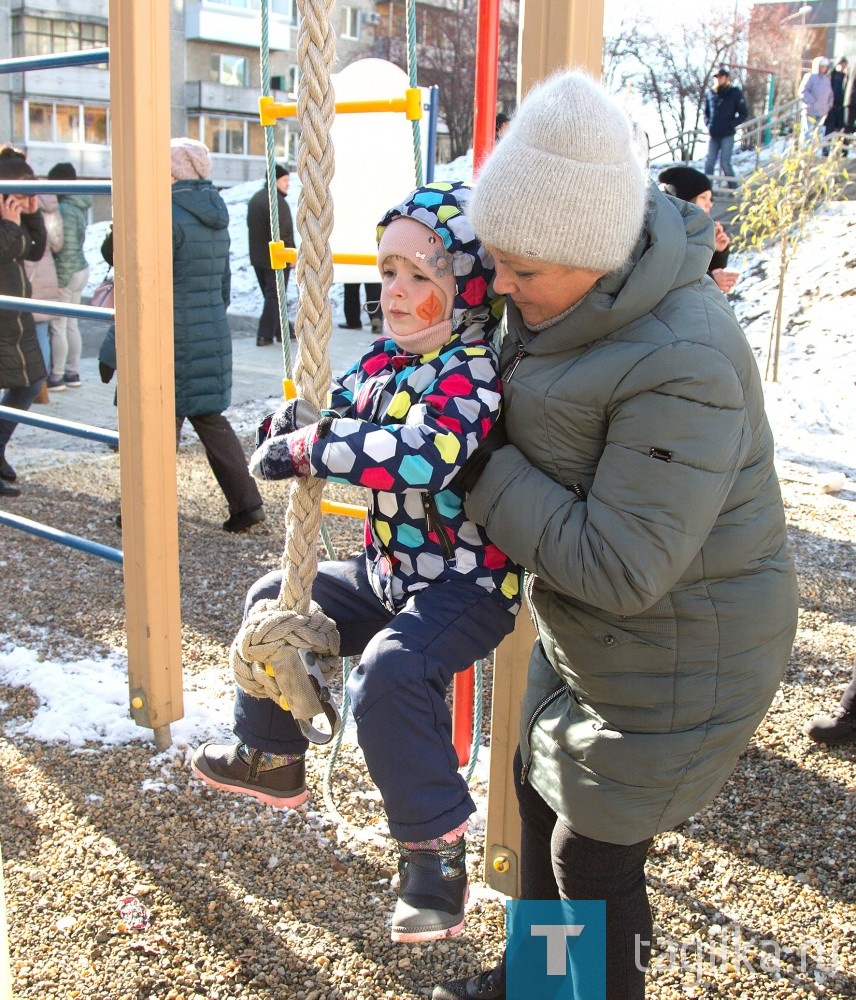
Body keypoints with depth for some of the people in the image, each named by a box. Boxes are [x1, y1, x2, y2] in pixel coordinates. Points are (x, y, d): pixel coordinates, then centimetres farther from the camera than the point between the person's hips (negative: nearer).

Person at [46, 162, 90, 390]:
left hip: (68, 274, -9)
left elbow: (67, 249, -20)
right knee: (71, 324, 15)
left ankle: (56, 377, 7)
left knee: (57, 327, 0)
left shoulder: (65, 210, -19)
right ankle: (73, 373, 23)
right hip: (81, 270, 9)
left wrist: (60, 281, -17)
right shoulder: (79, 206, 7)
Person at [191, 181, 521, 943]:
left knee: (390, 671, -33)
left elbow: (421, 456, -41)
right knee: (276, 601, 15)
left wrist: (309, 447, -34)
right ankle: (271, 755, 34)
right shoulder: (383, 358, 4)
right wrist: (297, 422, -11)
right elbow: (330, 413, 13)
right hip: (389, 570, 9)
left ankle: (436, 849, -14)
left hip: (469, 584, -9)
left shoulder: (474, 373, -24)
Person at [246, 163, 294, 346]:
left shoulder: (255, 199, 13)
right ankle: (265, 335, -4)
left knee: (271, 295, 16)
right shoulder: (277, 202, -18)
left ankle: (283, 331, 25)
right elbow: (282, 234, -23)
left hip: (258, 257, 9)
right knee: (274, 297, -3)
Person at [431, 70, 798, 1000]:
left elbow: (617, 566, -32)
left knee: (593, 853, 7)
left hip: (676, 656, -10)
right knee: (539, 786, 25)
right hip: (586, 634, 10)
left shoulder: (683, 370, -35)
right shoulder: (566, 299, -7)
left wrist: (484, 475, -24)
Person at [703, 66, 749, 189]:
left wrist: (731, 125, -10)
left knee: (725, 163, -5)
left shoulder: (735, 93, -5)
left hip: (727, 135, -4)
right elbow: (705, 111, 22)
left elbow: (744, 113, -2)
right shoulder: (710, 94, 6)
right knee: (709, 163, 3)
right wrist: (708, 123, 6)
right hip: (713, 135, 4)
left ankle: (733, 189, 7)